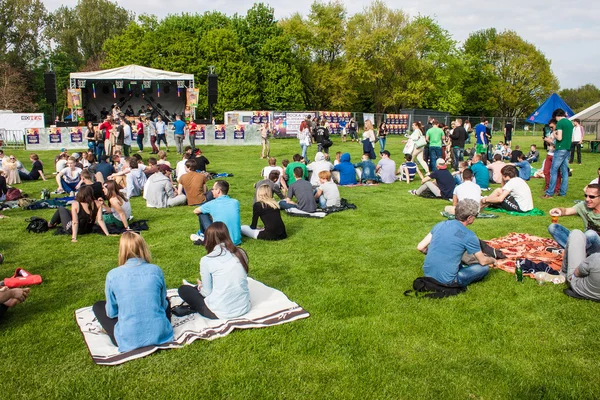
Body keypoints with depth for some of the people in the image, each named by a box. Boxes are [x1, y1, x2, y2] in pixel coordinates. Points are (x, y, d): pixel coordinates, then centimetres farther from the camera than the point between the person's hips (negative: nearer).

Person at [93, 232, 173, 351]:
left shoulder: (113, 275, -9)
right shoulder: (156, 270, -5)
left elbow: (111, 312, 1)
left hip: (128, 341, -2)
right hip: (160, 335, 2)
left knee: (98, 306, 22)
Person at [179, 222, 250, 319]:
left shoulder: (206, 260, -10)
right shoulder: (240, 253, 1)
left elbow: (207, 293, -4)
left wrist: (200, 287, 19)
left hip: (221, 313, -6)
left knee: (183, 289, 15)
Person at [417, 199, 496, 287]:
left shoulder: (441, 225, 2)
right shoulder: (469, 236, -12)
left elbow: (420, 247, 4)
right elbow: (483, 261, 1)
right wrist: (493, 260, 24)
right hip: (446, 281, -6)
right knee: (484, 268, 5)